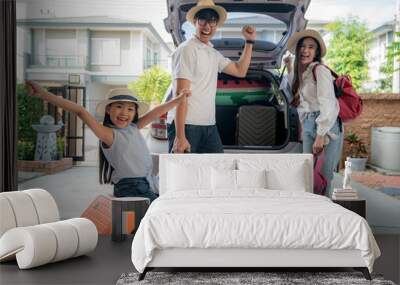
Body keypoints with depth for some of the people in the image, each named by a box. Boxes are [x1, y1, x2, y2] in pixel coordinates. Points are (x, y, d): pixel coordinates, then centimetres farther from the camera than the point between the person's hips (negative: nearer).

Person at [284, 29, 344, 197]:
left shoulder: (320, 70, -10)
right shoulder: (301, 72, 15)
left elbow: (328, 104, -17)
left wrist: (320, 136, -22)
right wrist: (290, 68, 25)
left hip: (327, 126, -8)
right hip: (308, 126, 8)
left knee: (323, 176, -9)